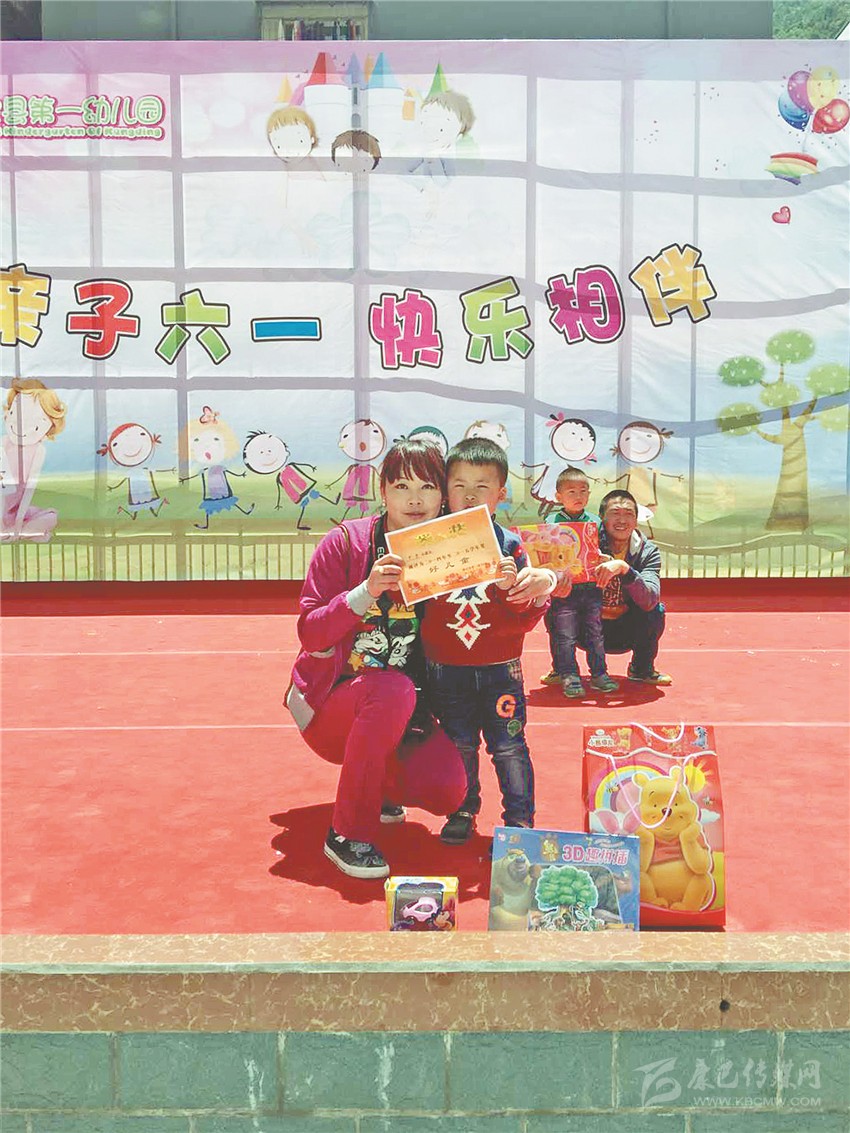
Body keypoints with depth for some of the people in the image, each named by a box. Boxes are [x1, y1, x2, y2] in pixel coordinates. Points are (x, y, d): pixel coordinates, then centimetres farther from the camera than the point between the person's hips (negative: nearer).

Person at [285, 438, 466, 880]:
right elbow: (309, 633, -13)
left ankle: (379, 784, 16)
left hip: (403, 709, 3)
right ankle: (348, 834, -20)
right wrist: (366, 592, -29)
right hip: (331, 701, -3)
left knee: (447, 790, -22)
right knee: (394, 690, -36)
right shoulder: (346, 541, -9)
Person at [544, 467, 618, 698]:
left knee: (595, 632, 8)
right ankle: (569, 677, 8)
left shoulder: (595, 522, 7)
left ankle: (599, 674, 18)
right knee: (565, 634, 0)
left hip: (591, 586, 2)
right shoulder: (552, 522, 0)